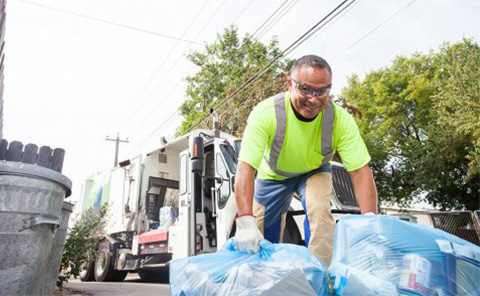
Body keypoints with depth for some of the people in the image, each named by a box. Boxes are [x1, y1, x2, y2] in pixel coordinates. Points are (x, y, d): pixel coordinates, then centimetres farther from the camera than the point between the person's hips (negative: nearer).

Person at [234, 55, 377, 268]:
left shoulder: (340, 120, -31)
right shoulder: (265, 113, -36)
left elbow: (360, 171, -31)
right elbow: (246, 168, -41)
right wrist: (246, 222, -51)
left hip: (314, 172, 1)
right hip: (273, 174, 0)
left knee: (319, 209, -29)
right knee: (262, 239, 7)